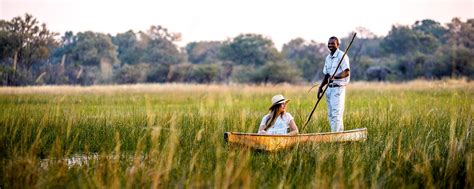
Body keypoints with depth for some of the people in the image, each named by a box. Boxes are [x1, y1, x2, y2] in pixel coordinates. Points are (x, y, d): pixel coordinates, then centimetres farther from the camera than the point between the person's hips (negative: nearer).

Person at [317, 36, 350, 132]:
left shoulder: (342, 56, -9)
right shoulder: (328, 57, 16)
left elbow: (347, 72, -18)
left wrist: (335, 77, -30)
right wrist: (321, 87, 16)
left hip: (338, 88, -9)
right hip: (329, 88, 9)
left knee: (336, 113, -12)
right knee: (330, 114, 9)